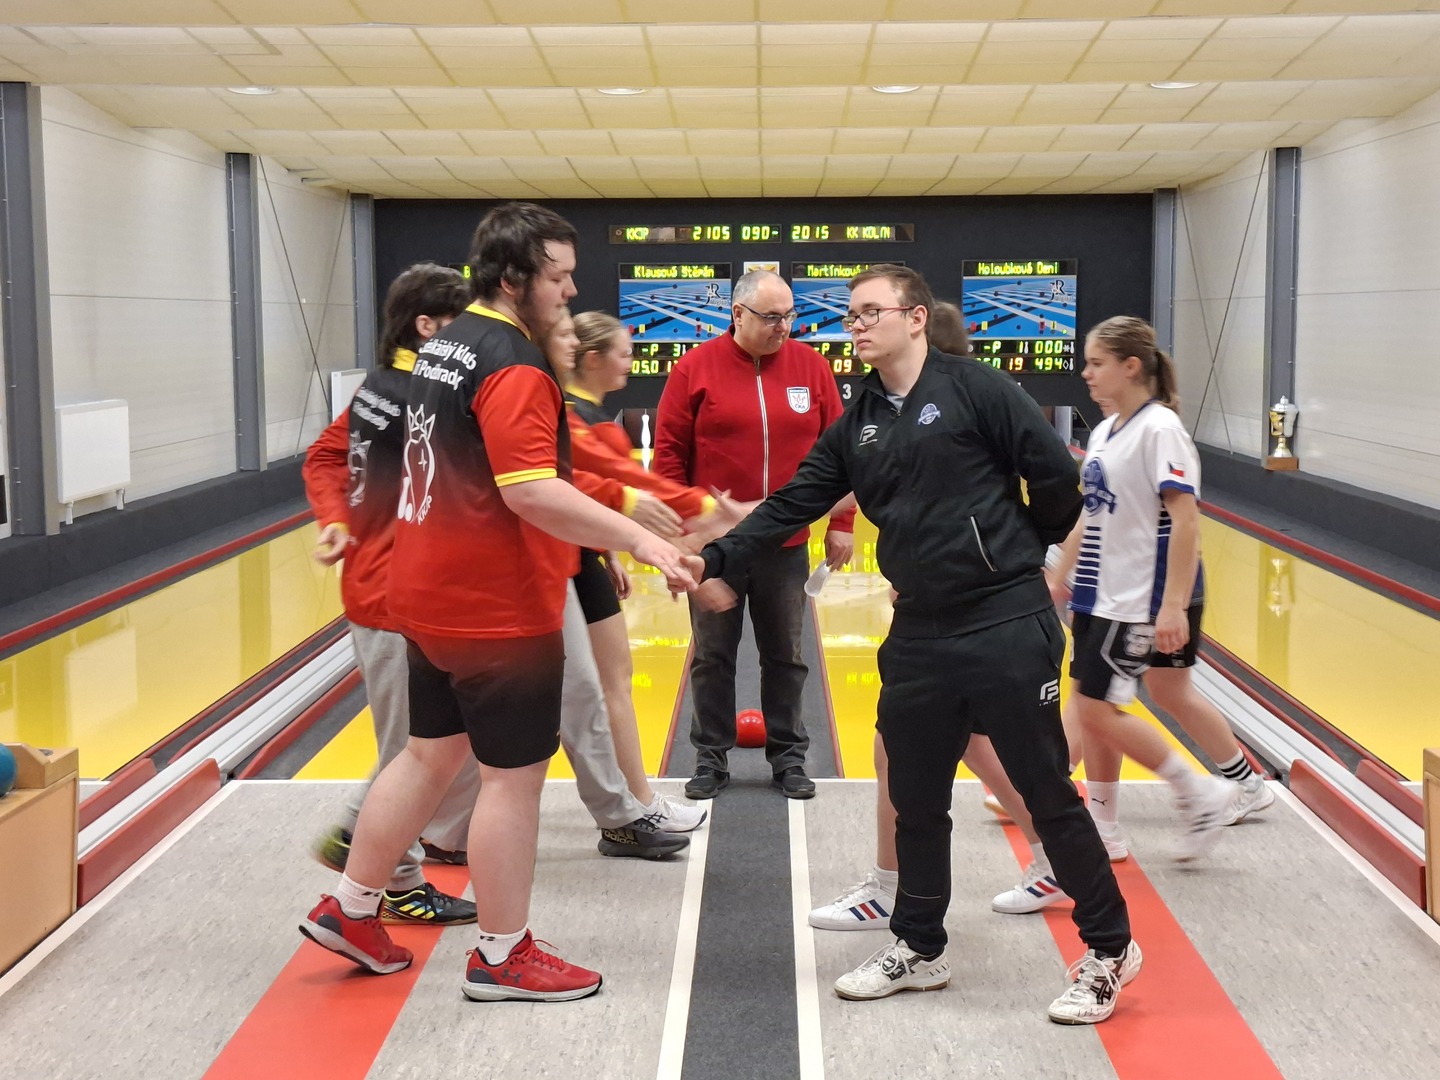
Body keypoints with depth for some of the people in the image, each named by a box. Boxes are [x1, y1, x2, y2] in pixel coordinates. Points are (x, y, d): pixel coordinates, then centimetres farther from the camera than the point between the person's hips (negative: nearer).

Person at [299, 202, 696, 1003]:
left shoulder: (444, 346, 12)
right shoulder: (513, 365, -19)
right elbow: (531, 491, -28)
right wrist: (638, 539, -29)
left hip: (435, 598, 10)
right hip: (499, 609, -10)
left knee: (431, 755, 20)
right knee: (515, 776, 2)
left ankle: (350, 908, 30)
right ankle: (503, 957, 14)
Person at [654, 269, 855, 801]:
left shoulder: (812, 366, 0)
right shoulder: (696, 368, -5)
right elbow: (668, 453, -2)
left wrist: (841, 523, 1)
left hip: (787, 545, 1)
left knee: (786, 655, 11)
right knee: (712, 656, 9)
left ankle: (787, 756, 24)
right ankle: (711, 757, 22)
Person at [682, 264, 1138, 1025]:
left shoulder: (976, 391, -8)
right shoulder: (856, 427, 10)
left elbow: (1057, 478, -10)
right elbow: (791, 504, 8)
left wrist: (1018, 554, 4)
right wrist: (719, 560, -3)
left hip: (1008, 629, -6)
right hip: (918, 637, 6)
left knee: (1048, 793, 3)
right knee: (916, 801, 14)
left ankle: (1109, 950, 19)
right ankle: (919, 948, 31)